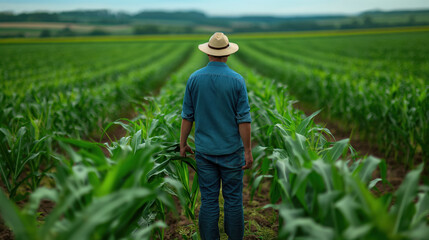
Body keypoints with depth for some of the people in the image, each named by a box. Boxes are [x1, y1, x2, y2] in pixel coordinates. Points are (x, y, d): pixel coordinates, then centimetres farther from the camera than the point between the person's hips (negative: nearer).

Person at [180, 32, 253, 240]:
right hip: (231, 150, -2)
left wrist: (183, 144, 12)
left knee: (208, 200, 8)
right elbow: (243, 119, -9)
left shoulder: (194, 78, -2)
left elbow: (187, 116, 2)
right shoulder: (237, 80, -8)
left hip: (204, 150, 2)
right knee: (233, 199, 9)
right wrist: (248, 150, -3)